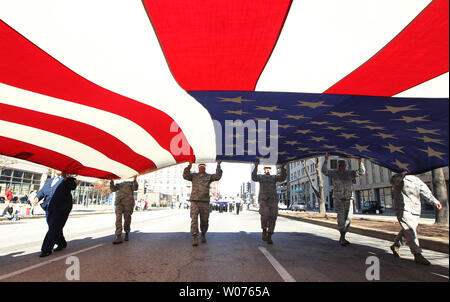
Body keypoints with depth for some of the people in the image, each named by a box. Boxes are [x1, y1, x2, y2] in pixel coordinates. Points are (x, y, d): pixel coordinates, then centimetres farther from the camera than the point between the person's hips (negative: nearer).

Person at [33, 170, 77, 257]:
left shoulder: (67, 180, 1)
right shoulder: (49, 181, 20)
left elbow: (73, 186, -19)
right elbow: (42, 191, 12)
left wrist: (65, 178, -34)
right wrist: (37, 197, -9)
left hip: (61, 209, -6)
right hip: (49, 209, 6)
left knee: (54, 228, -8)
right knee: (55, 228, 14)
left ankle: (46, 249, 1)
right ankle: (62, 243, 33)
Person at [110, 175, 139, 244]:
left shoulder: (132, 183, 20)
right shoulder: (119, 184, 27)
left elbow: (135, 188, -2)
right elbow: (113, 189, 9)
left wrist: (135, 179, -14)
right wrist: (112, 180, -2)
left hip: (128, 202, -2)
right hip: (119, 202, 2)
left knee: (127, 219, 1)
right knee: (118, 219, -11)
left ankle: (127, 233, 23)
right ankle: (119, 237, -14)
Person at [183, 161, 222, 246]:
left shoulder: (209, 176, 10)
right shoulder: (194, 176, 12)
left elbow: (218, 176, -4)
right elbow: (185, 176, -3)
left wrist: (218, 166, -9)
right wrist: (189, 167, -15)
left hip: (205, 202, 0)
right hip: (194, 201, 0)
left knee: (204, 220, 7)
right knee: (194, 219, -8)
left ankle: (203, 235, 30)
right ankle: (195, 238, -7)